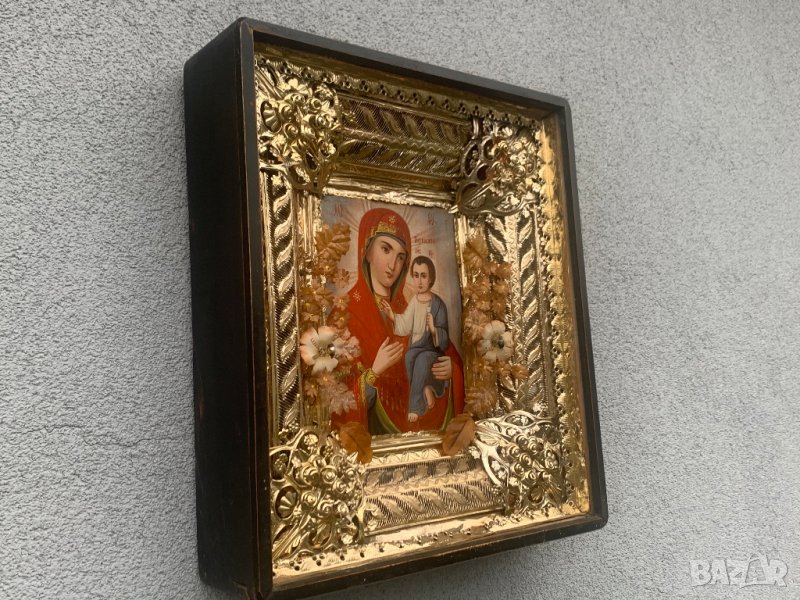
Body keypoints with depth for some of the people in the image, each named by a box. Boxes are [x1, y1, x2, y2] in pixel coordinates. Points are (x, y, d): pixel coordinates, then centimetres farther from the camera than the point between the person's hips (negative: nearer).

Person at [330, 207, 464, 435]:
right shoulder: (346, 312, -7)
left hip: (415, 423, 5)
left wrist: (450, 368, -6)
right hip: (373, 432, -5)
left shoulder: (407, 312, 8)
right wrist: (375, 372, -23)